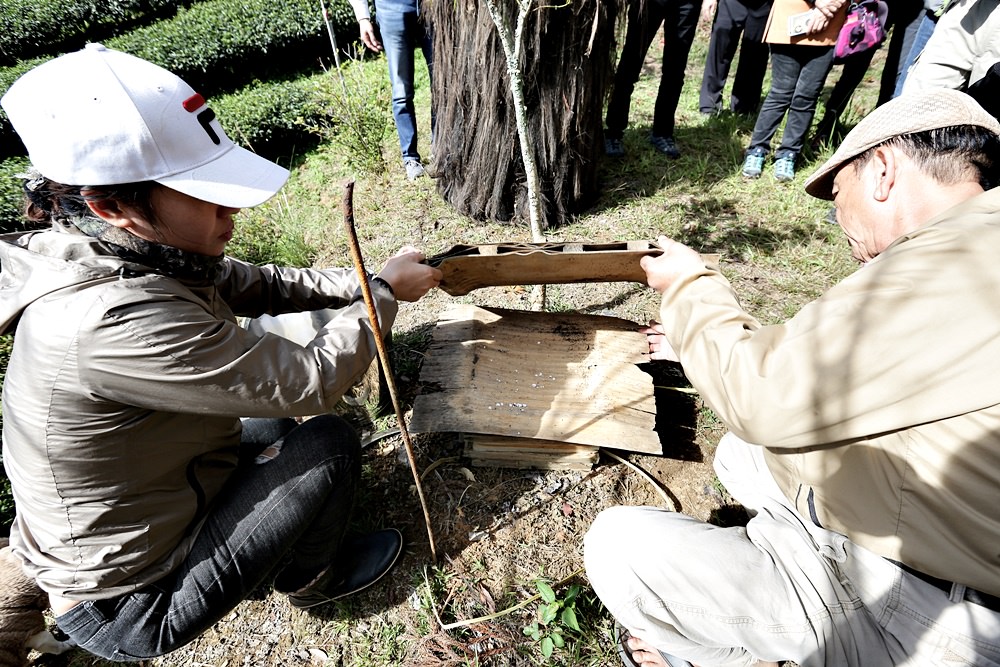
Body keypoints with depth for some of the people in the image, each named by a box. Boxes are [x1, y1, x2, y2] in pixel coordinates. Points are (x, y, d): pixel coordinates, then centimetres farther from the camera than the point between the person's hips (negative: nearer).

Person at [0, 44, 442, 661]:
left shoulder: (130, 254, -10)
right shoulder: (113, 322, -37)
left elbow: (259, 285, 1)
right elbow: (312, 381, -31)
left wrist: (367, 281, -8)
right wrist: (386, 292, -17)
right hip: (135, 611, -8)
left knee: (287, 421, 16)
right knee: (328, 442, -10)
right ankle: (315, 578, 17)